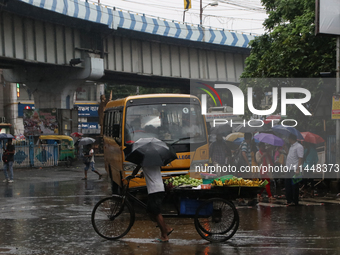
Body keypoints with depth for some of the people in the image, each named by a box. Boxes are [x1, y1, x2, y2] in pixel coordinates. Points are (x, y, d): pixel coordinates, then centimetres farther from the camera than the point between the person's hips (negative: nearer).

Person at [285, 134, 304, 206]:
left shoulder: (299, 147, -9)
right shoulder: (291, 146, 20)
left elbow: (300, 158, -15)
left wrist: (298, 169, -22)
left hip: (294, 170, -9)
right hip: (289, 170, 9)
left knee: (294, 187, -4)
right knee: (288, 186, 11)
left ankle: (295, 202, 0)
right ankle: (289, 201, 19)